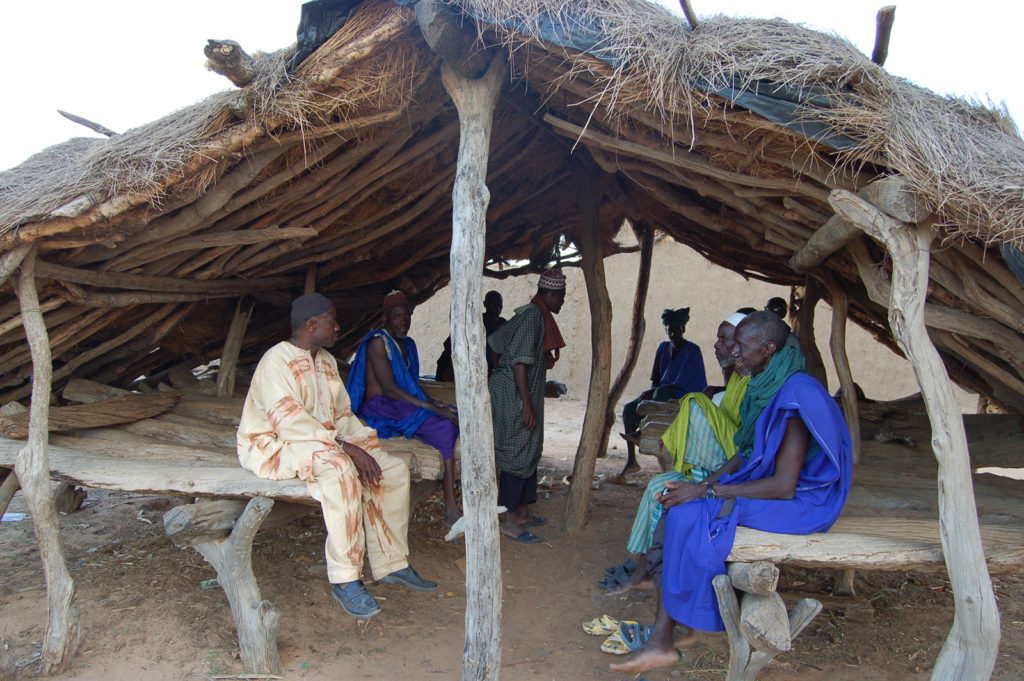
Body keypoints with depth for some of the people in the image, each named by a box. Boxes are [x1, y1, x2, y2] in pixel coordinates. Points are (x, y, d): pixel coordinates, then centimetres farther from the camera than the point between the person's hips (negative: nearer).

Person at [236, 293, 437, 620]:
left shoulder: (326, 361, 13)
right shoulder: (277, 361, -15)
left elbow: (343, 414, 13)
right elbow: (290, 424, -25)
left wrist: (361, 446, -6)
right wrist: (346, 447, -28)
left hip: (324, 441, 8)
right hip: (273, 446, -8)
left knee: (394, 469, -9)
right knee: (339, 468, -37)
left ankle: (391, 564, 0)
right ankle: (344, 580, -27)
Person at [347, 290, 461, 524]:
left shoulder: (408, 344, 18)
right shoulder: (378, 341, -9)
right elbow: (388, 388, -18)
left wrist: (432, 400, -3)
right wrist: (429, 407, -24)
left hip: (404, 405, 8)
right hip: (379, 407, -8)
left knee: (456, 417, -16)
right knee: (445, 428, -27)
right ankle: (451, 507, -25)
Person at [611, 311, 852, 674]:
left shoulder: (794, 396, -23)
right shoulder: (764, 385, 7)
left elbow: (784, 486, -25)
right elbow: (746, 453, 13)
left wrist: (707, 490, -22)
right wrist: (707, 483, -4)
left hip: (799, 502, -9)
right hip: (765, 485, 9)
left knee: (688, 517, -22)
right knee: (675, 503, -8)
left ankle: (663, 642, -9)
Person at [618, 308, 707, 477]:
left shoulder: (692, 350, -9)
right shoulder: (663, 347, 11)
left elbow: (683, 384, -16)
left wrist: (651, 392, -20)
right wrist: (649, 393, -9)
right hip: (662, 393, 6)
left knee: (661, 393, -39)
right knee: (628, 408, -17)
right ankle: (631, 460, -19)